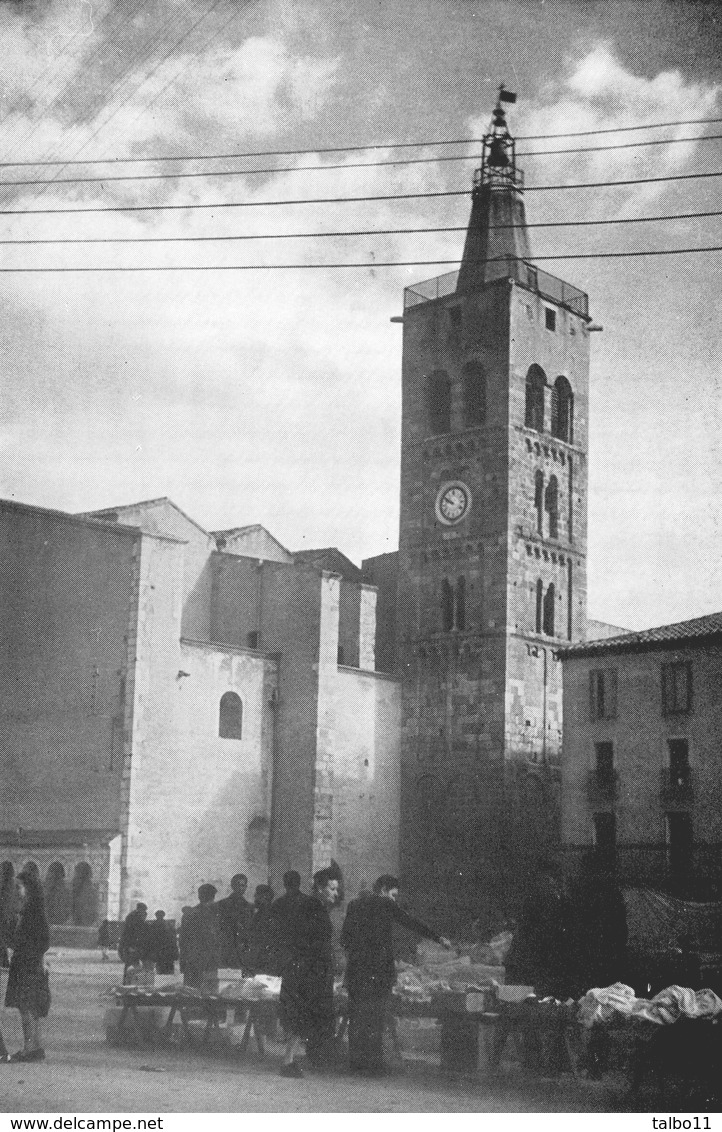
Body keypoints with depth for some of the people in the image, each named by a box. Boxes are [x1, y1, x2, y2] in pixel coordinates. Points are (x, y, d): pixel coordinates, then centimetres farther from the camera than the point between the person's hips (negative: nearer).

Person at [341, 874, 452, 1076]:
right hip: (380, 968, -5)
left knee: (356, 1016, 9)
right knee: (376, 1017, -1)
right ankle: (373, 1064, -1)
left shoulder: (354, 904, 12)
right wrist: (439, 939, 2)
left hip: (356, 969, 5)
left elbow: (344, 939, 13)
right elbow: (412, 923, -3)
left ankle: (356, 1062, 11)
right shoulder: (385, 905, -4)